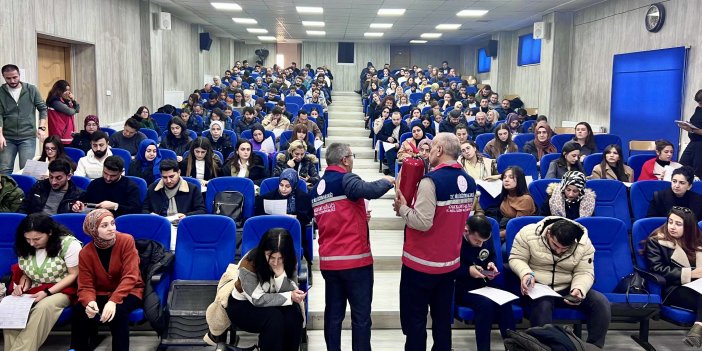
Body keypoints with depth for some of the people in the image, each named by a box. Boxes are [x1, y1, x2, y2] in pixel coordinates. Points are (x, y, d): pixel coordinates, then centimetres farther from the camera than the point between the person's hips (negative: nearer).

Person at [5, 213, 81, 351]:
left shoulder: (68, 243, -16)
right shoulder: (25, 246, 1)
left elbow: (74, 275, -13)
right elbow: (25, 271, 15)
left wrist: (47, 292, -22)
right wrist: (23, 283, -9)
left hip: (61, 289, -5)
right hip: (32, 290, 5)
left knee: (42, 308, -36)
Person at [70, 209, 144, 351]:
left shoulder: (126, 241, -17)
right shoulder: (85, 253, -8)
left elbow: (130, 277, -22)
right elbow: (85, 286, -10)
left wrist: (113, 301, -36)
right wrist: (89, 302, -34)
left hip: (128, 292, -3)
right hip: (101, 294, 3)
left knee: (118, 310, -34)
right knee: (79, 309, -25)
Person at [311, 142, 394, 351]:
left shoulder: (315, 189, 12)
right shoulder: (345, 180, -11)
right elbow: (371, 190, -29)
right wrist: (387, 181, -9)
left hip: (328, 261, 7)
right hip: (355, 259, -7)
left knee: (333, 314, 11)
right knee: (361, 315, 2)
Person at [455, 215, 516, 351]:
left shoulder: (486, 237, 0)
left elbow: (492, 256, 19)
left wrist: (491, 264, -3)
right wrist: (468, 271, -24)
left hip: (481, 285, 5)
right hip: (460, 288, -5)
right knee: (485, 303, -32)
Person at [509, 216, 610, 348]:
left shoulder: (584, 243, -9)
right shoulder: (529, 233, -15)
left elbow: (584, 273, -6)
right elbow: (516, 259, -7)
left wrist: (579, 289, -28)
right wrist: (526, 273, -28)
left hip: (567, 289, 3)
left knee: (601, 302, -18)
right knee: (543, 305, -37)